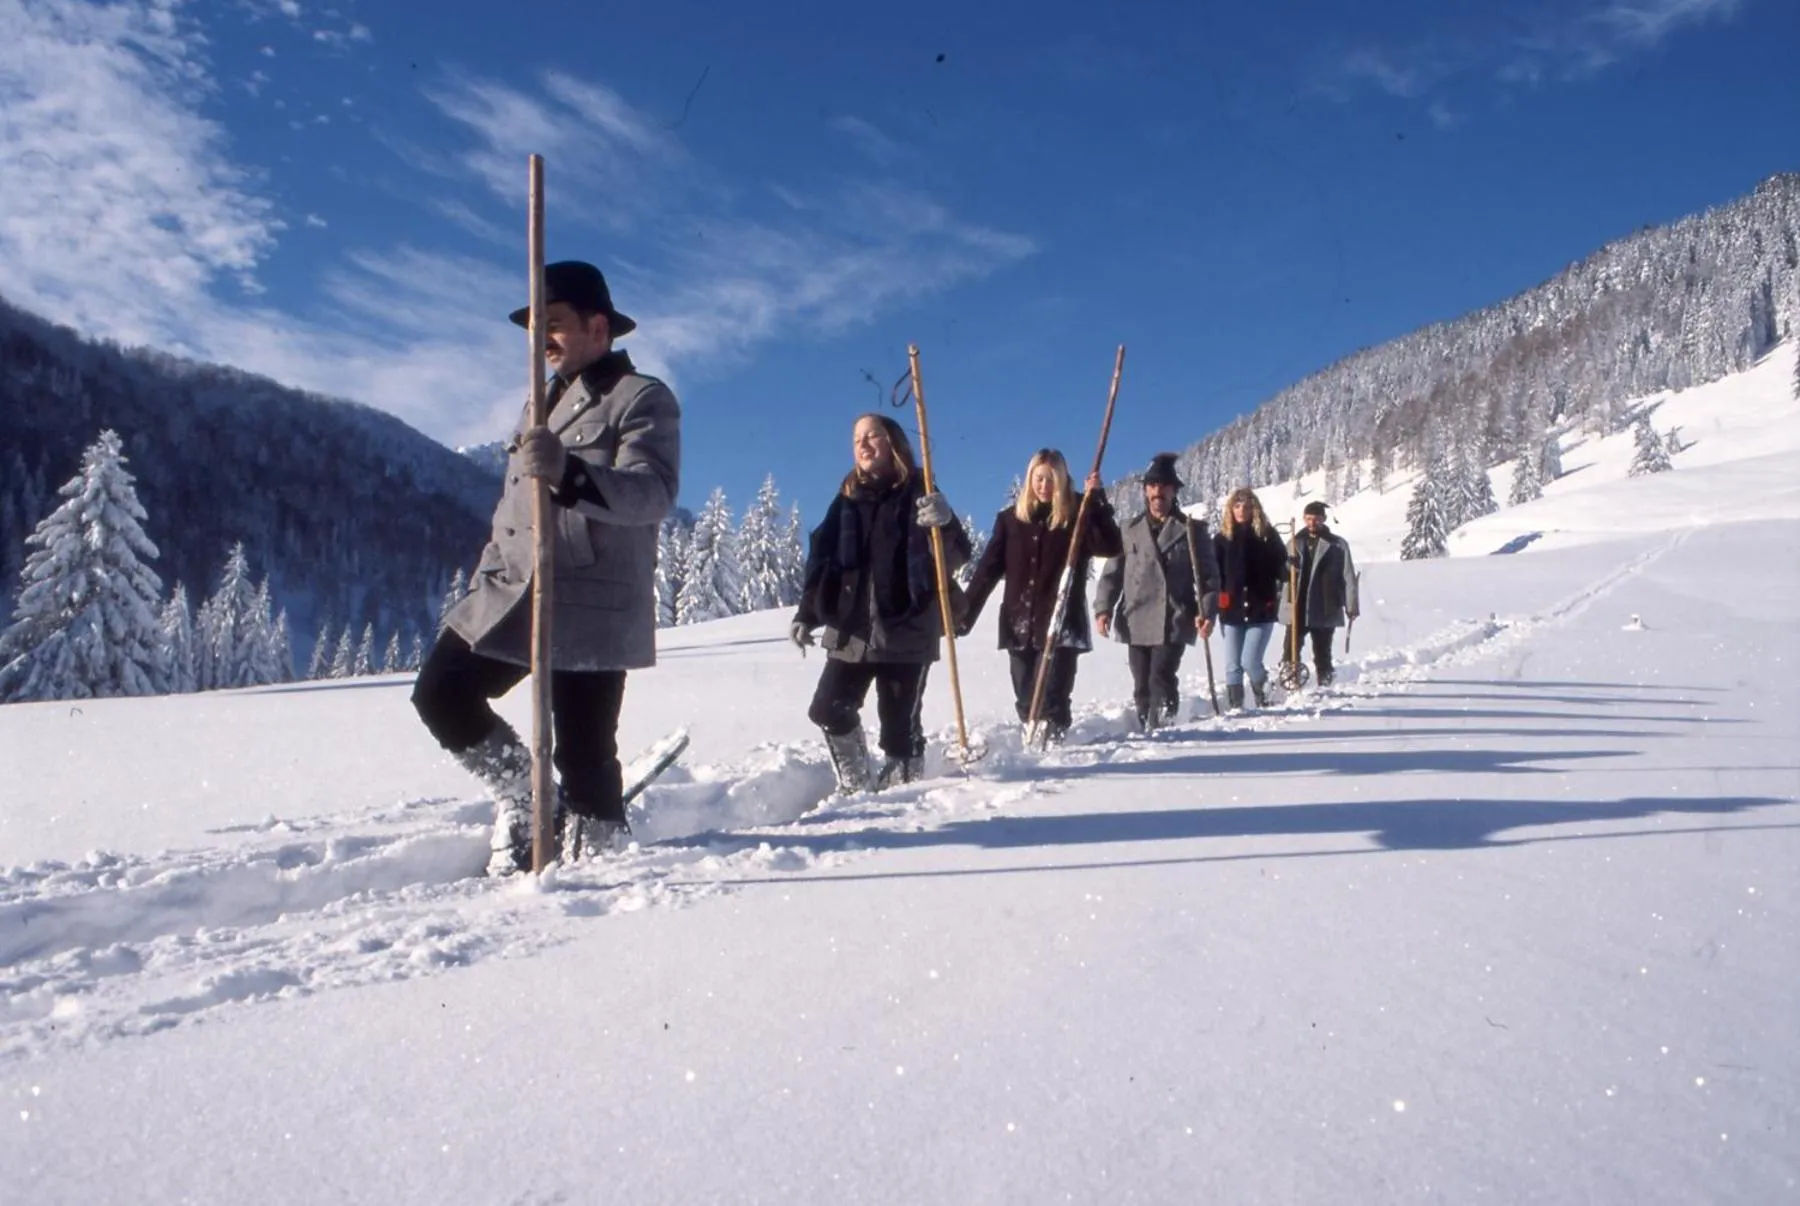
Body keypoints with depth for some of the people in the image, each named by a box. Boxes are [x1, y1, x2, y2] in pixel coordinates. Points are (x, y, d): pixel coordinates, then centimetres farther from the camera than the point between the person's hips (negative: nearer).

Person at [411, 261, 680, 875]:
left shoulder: (643, 399, -4)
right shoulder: (543, 402, 22)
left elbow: (652, 492, -22)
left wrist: (570, 473, -38)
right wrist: (485, 579, 23)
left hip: (591, 610, -8)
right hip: (510, 595, 8)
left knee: (583, 755, -5)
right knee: (440, 693, 3)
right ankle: (520, 792, 20)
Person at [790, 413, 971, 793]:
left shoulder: (918, 495, -1)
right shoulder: (847, 499, 11)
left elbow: (957, 556, -9)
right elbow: (822, 559, 13)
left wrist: (944, 525, -31)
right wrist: (806, 614, 7)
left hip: (906, 630, -4)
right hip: (851, 630, 5)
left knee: (900, 724, -1)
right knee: (829, 709, 3)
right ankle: (854, 786, 21)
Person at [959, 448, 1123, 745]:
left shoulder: (1077, 516, 0)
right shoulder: (1012, 518, 7)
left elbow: (1112, 547, -14)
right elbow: (988, 569, 6)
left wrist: (1097, 499, -21)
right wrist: (965, 613, 1)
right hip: (1019, 625, 3)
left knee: (1051, 698, -10)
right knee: (1025, 699, 9)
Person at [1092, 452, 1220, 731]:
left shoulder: (1191, 529, 7)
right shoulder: (1130, 530, 13)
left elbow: (1209, 574, 3)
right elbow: (1112, 571, 11)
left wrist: (1206, 611, -10)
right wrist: (1103, 608, -1)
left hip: (1175, 622, -3)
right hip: (1137, 622, 3)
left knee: (1161, 680, -16)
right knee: (1142, 686, 7)